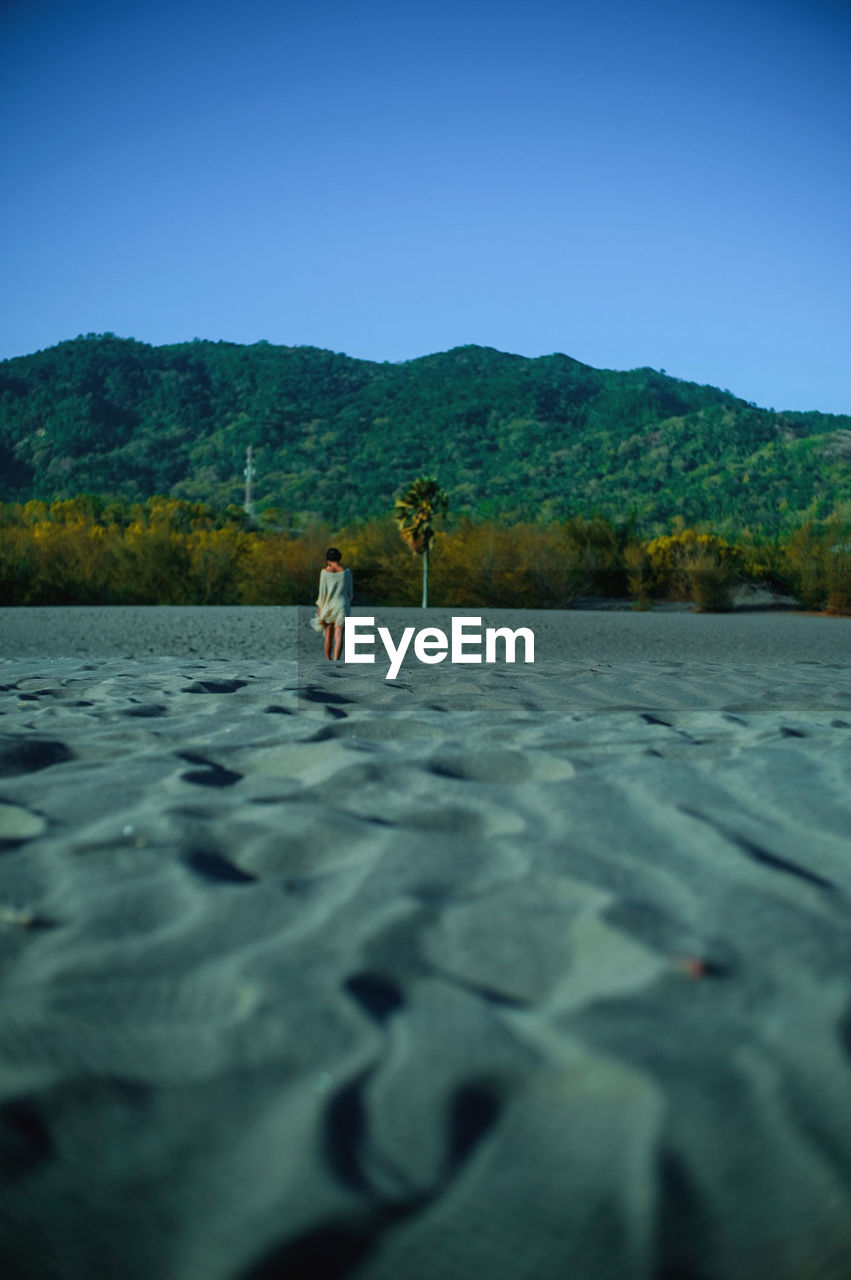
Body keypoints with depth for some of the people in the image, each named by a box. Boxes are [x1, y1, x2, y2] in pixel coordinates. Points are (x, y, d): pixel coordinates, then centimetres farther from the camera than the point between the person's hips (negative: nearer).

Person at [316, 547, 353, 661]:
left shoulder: (325, 572, -10)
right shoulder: (346, 572, -5)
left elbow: (322, 592, -8)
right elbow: (350, 591, 2)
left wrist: (320, 607, 2)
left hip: (328, 605, 0)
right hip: (342, 606, 0)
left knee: (328, 635, 16)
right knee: (339, 635, -3)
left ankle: (328, 661, 27)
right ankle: (335, 661, -17)